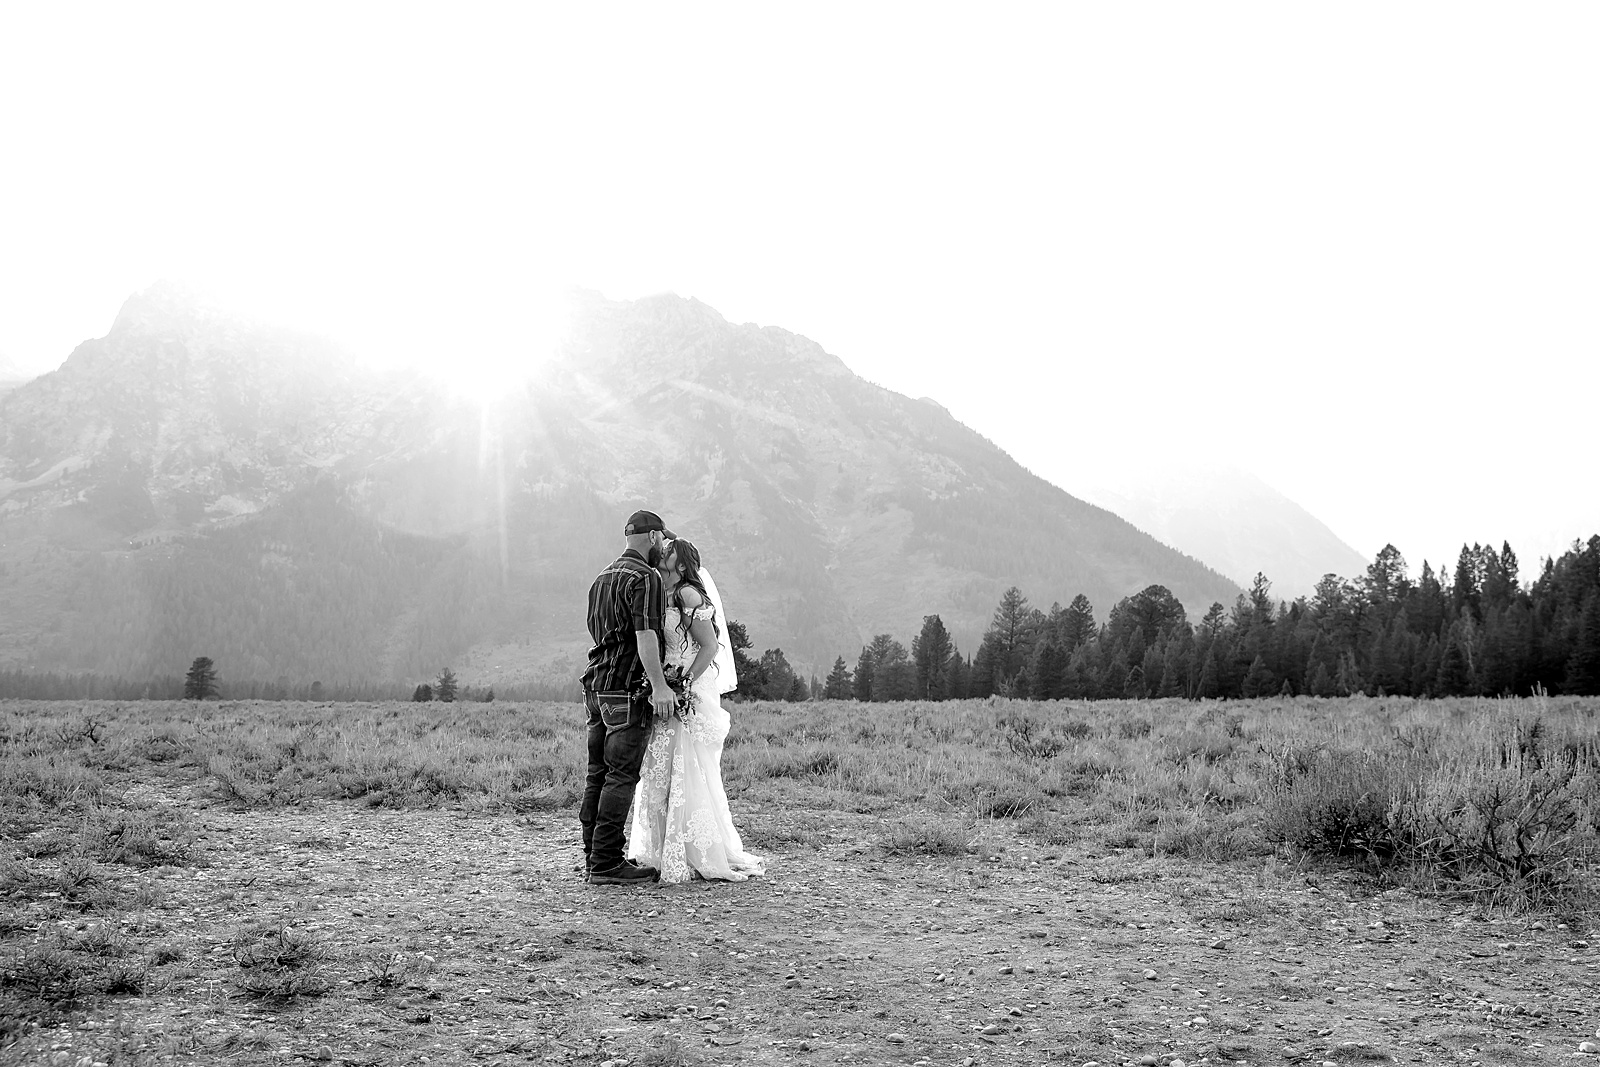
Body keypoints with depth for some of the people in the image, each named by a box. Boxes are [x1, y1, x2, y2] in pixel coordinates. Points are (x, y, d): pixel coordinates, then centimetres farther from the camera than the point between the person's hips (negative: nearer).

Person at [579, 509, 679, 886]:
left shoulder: (602, 578, 20)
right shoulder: (645, 577, -9)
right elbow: (645, 634, -19)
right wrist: (659, 685, -23)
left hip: (596, 685, 9)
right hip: (628, 689, -9)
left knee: (598, 774, 10)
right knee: (621, 777, -7)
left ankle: (594, 858, 13)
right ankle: (606, 864, -7)